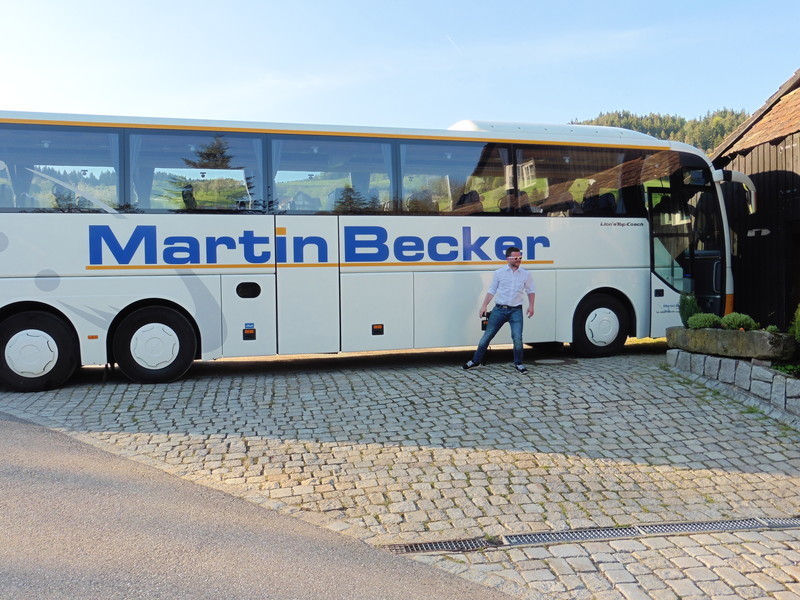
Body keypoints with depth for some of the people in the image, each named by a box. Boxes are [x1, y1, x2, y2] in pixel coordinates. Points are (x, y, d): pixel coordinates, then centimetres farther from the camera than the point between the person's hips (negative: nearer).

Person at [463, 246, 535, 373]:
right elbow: (492, 291, 7)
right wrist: (484, 305, 0)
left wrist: (531, 305, 2)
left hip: (516, 311, 0)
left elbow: (530, 291, 15)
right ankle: (475, 361, 16)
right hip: (499, 309, 0)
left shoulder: (526, 274, 6)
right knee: (487, 336, 3)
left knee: (517, 338, -9)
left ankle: (518, 364, 13)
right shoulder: (499, 273, 3)